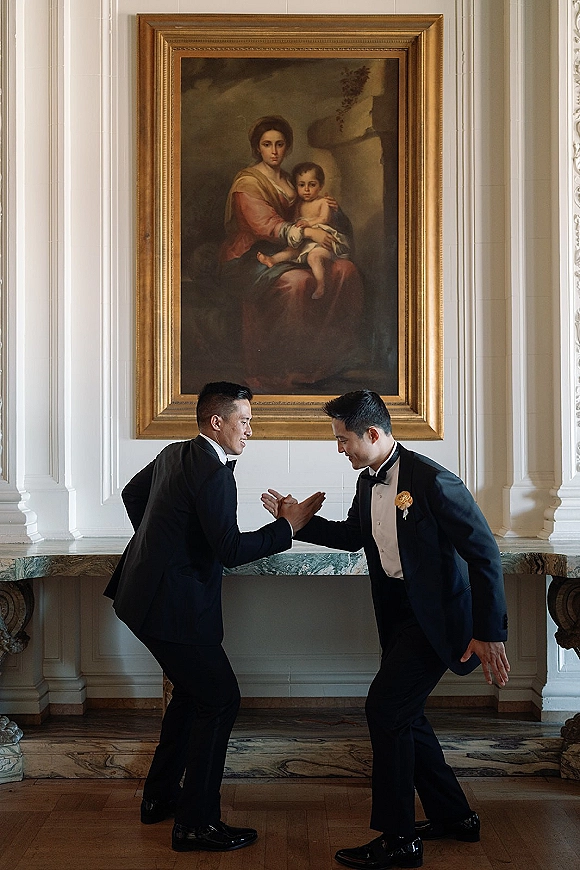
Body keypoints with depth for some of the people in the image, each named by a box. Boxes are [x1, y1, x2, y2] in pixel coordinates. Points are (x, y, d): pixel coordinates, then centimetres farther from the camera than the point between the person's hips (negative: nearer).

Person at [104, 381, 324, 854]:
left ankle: (160, 797, 32)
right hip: (172, 606, -11)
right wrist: (288, 525, -15)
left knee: (193, 690, 22)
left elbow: (132, 493, 26)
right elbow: (231, 550, -23)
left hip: (147, 591, 11)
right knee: (221, 700, -3)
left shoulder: (173, 455, 10)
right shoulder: (213, 474, -20)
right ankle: (196, 823, 2)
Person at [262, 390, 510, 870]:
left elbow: (484, 553, -20)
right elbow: (353, 536, 23)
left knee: (386, 707, -12)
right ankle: (454, 816, 30)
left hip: (436, 614, -9)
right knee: (403, 714, 13)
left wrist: (489, 632, -21)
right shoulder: (368, 481, 5)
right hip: (399, 611, 9)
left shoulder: (432, 480, -21)